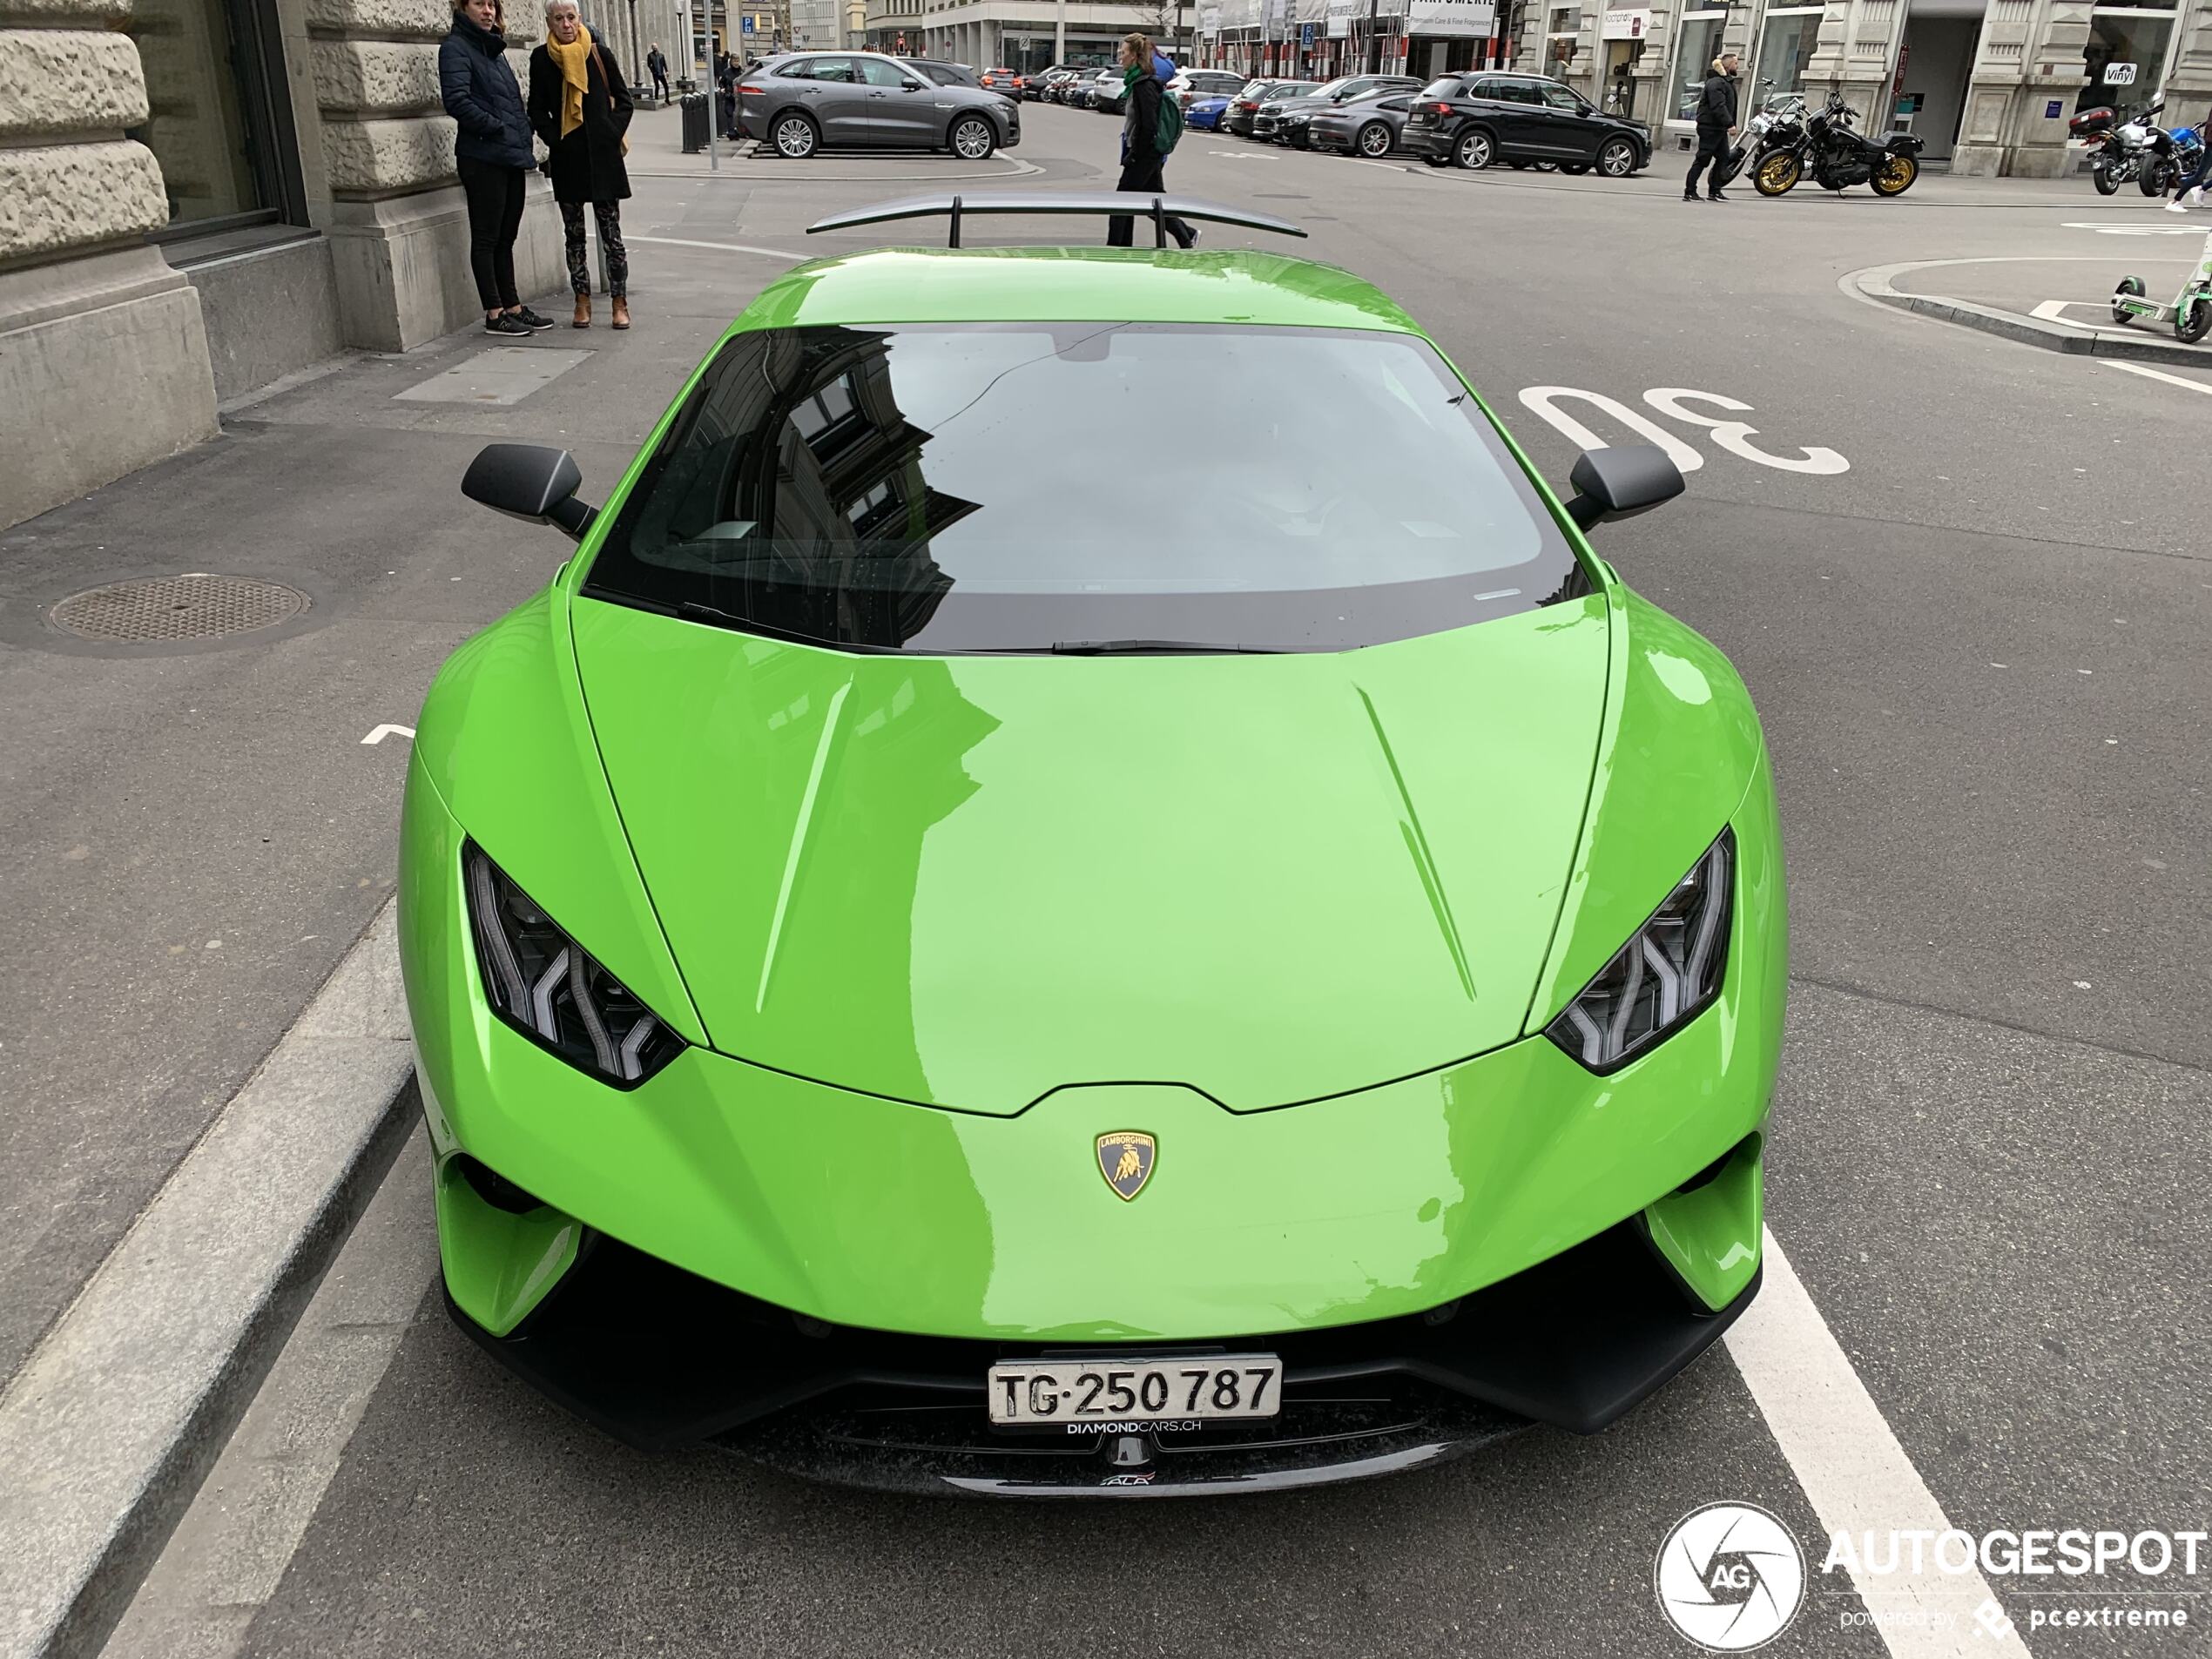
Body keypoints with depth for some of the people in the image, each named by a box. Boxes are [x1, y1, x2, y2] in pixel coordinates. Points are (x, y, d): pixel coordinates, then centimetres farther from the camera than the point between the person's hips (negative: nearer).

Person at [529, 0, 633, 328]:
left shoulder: (599, 54, 1)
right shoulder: (541, 59, 3)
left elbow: (623, 100, 6)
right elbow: (537, 110, 8)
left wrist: (612, 135, -5)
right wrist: (554, 139, -5)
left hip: (602, 154, -1)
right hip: (565, 158, 1)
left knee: (611, 233, -2)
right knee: (574, 234, 6)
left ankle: (620, 302, 4)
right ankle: (582, 301, 14)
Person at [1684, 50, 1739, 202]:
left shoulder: (1727, 81, 19)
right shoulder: (1716, 83, -15)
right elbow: (1718, 106, -25)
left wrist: (1730, 124, 15)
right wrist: (1729, 124, -29)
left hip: (1719, 128, 10)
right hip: (1710, 128, -10)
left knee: (1723, 158, 8)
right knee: (1702, 160, -8)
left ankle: (1714, 191, 12)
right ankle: (1689, 192, -6)